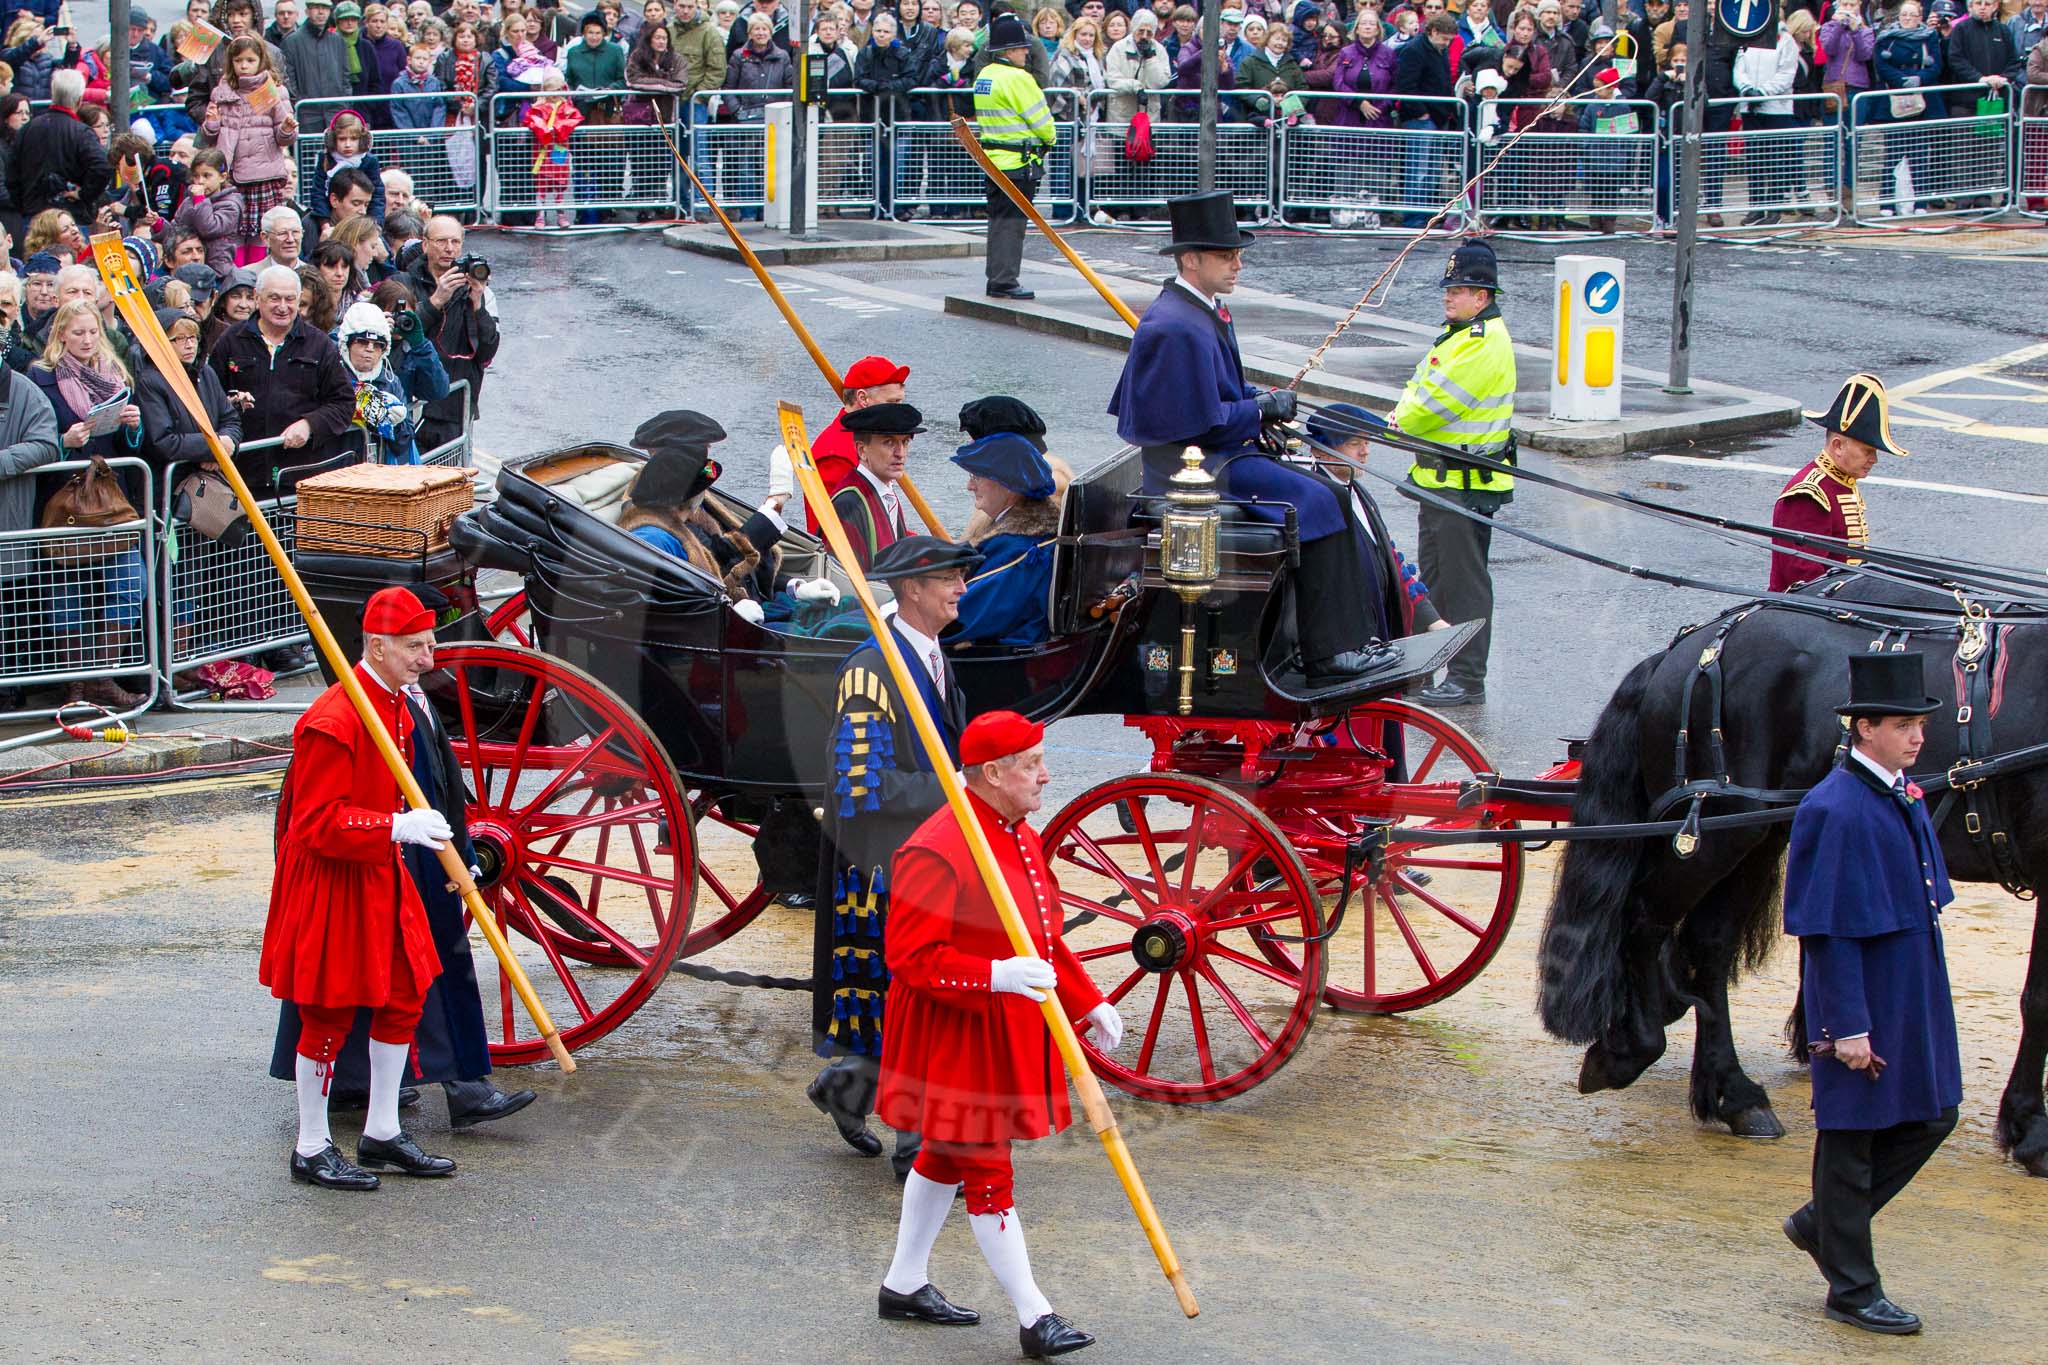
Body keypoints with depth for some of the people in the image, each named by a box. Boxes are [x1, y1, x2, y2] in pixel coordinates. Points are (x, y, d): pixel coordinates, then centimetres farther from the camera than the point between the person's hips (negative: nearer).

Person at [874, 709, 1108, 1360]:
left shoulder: (1022, 838, 8)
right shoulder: (937, 851, -23)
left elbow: (1045, 937, 18)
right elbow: (912, 958, -25)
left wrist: (1087, 1002, 12)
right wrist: (997, 976, -34)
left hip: (1008, 1034, 10)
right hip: (954, 1038, -10)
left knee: (945, 1156, 19)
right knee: (987, 1172, -4)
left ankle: (904, 1284, 32)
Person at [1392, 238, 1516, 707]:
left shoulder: (1485, 343, -18)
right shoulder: (1459, 333, 16)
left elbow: (1437, 401, -21)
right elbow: (1419, 387, 16)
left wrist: (1401, 422, -5)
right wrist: (1404, 415, -4)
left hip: (1466, 483, -11)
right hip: (1440, 478, 11)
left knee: (1463, 578, -6)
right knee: (1435, 574, 17)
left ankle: (1468, 680, -2)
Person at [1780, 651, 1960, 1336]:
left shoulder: (1905, 796, 6)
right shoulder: (1835, 810, -21)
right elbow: (1829, 931, -21)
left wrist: (1927, 1000, 19)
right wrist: (1848, 1028, -21)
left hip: (1914, 1000, 9)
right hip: (1861, 1003, -9)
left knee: (1931, 1119, 14)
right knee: (1853, 1137, 4)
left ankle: (1823, 1222, 30)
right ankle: (1852, 1290, 16)